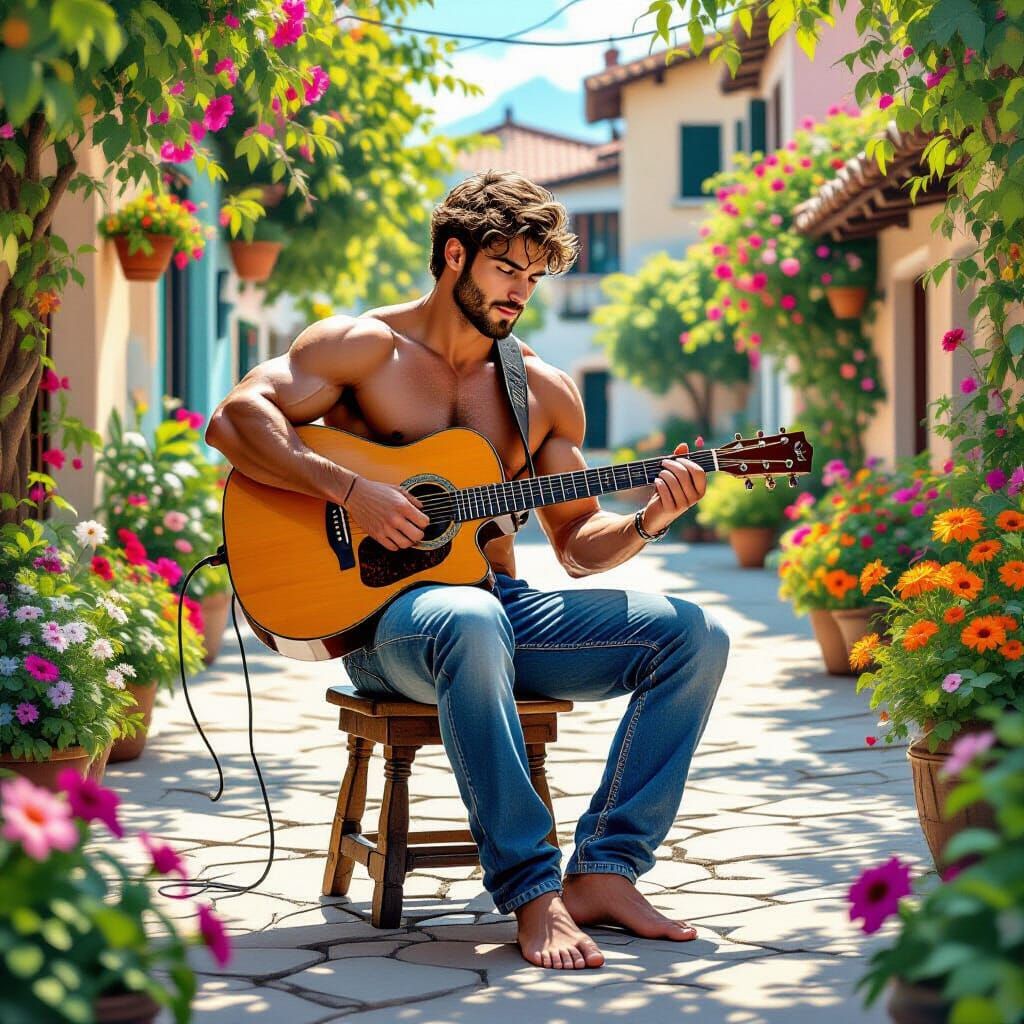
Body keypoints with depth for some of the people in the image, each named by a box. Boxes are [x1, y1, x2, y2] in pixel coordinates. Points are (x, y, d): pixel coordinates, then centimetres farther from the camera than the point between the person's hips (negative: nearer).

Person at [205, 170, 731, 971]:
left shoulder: (547, 392, 16)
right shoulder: (367, 347, 1)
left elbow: (579, 542, 17)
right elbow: (234, 418, -12)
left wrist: (647, 523, -4)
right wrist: (349, 490, -22)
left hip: (507, 605, 6)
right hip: (383, 610, -6)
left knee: (696, 635, -13)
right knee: (473, 623, -43)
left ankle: (604, 875, -19)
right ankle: (534, 896, -39)